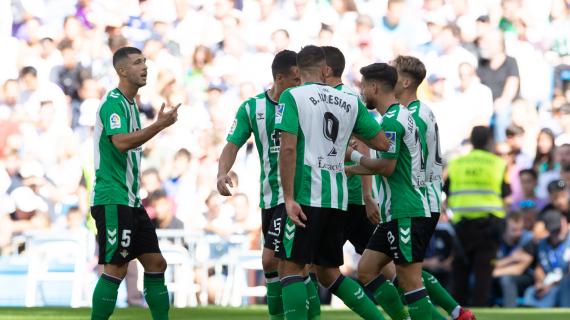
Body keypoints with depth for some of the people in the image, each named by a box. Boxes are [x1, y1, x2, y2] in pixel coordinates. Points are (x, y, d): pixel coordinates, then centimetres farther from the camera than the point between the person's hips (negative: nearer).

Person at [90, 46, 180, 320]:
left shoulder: (130, 104, 18)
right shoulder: (113, 102, -12)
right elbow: (120, 142, -28)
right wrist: (159, 125, -31)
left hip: (130, 200, 10)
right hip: (112, 199, -10)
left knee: (156, 263, 8)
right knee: (115, 268, -12)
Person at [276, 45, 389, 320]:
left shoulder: (292, 97, -2)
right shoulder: (350, 101, 12)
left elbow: (288, 148, -12)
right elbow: (382, 143, 13)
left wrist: (289, 198, -13)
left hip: (306, 195, -5)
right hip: (338, 198, 5)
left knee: (290, 267, -3)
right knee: (328, 273, 16)